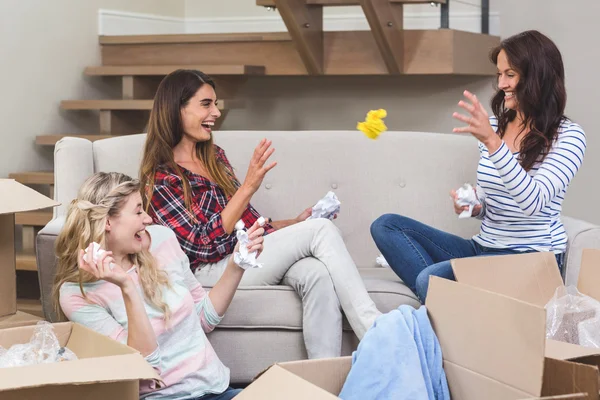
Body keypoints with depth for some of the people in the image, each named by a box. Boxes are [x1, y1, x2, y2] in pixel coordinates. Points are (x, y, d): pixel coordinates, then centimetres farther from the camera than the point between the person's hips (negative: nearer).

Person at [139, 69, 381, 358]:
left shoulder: (214, 156, 18)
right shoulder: (159, 179, -6)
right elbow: (204, 244, -14)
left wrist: (295, 224, 8)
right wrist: (248, 187, -18)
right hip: (212, 270, -6)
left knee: (317, 273, -28)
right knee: (322, 230, -21)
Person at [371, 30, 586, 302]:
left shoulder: (568, 136, -9)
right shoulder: (493, 126, 11)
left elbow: (532, 203, -24)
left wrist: (492, 142, -32)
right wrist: (474, 207, -4)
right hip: (484, 248, 8)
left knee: (430, 278, -30)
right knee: (386, 226, -6)